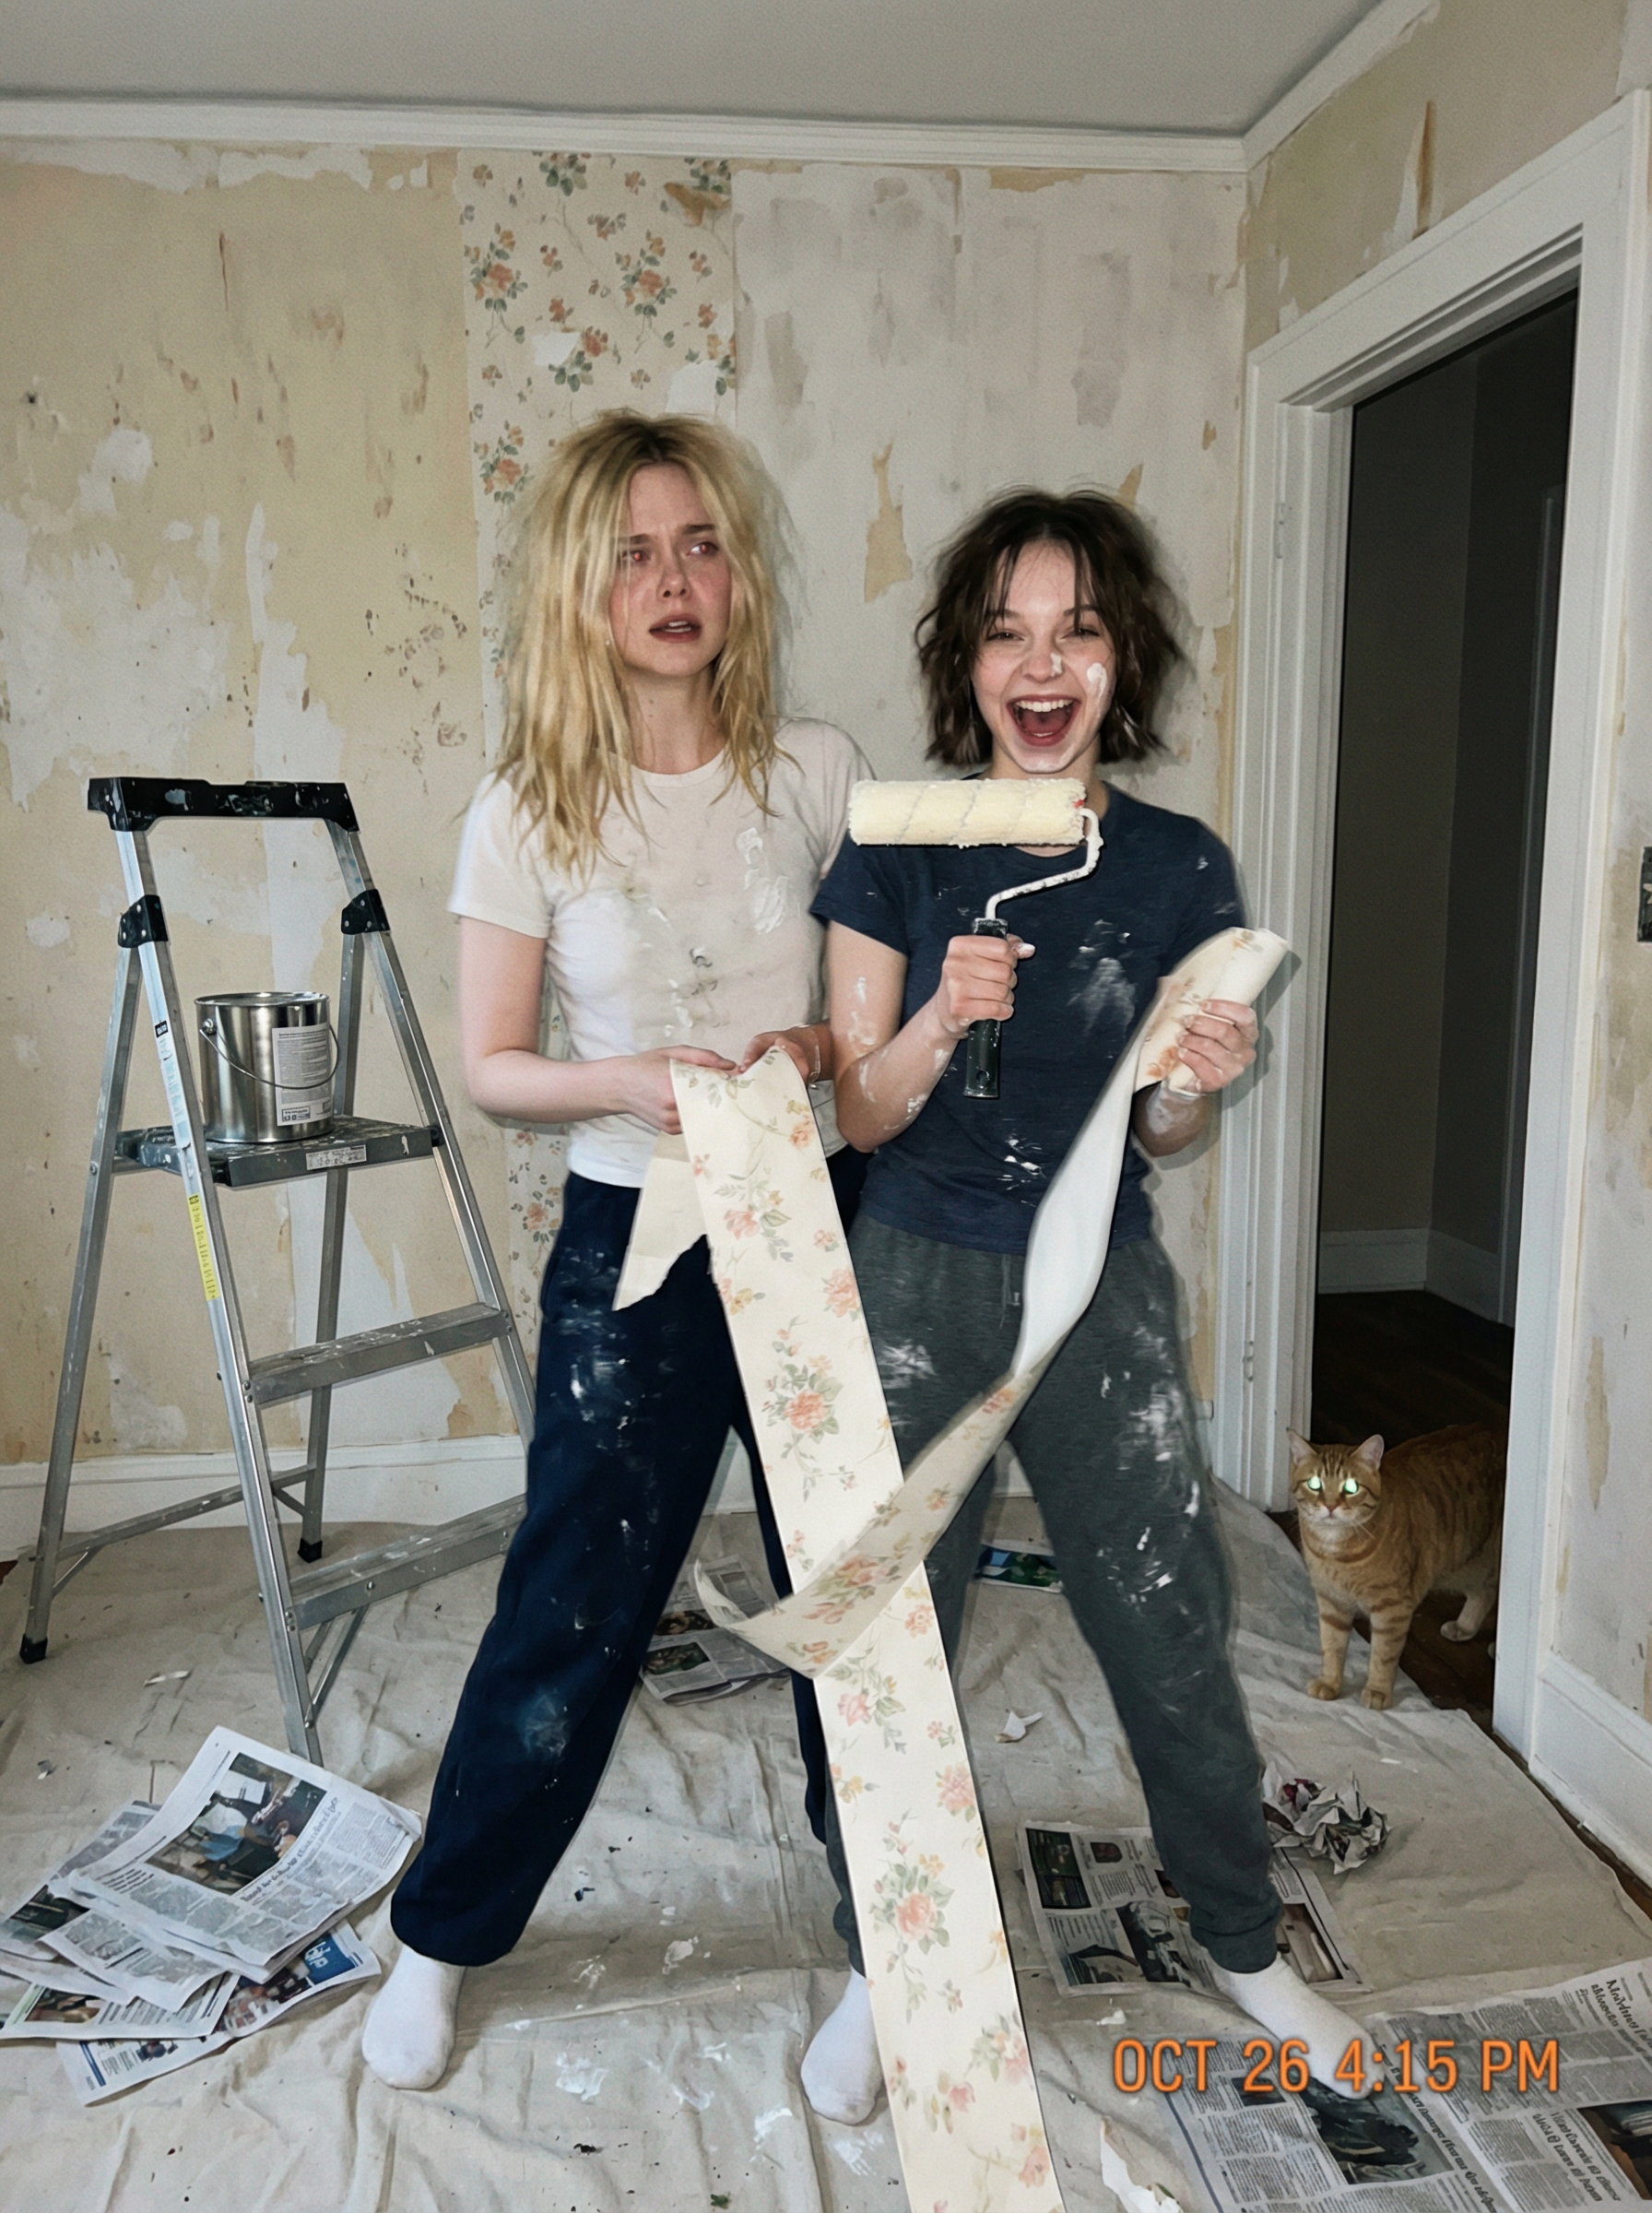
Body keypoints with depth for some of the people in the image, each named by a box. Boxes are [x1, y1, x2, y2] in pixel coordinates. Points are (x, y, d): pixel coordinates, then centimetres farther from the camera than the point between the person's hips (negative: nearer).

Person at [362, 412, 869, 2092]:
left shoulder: (816, 769, -1)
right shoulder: (527, 814, -5)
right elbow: (493, 1065, -2)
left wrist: (822, 1047, -14)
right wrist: (631, 1081, -20)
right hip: (635, 1240, -1)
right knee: (574, 1606, 6)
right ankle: (442, 1934, 33)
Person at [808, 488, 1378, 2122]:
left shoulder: (1180, 868, 0)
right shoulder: (899, 854, -5)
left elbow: (1157, 1142, 6)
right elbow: (860, 1117, -4)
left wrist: (1199, 1084, -15)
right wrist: (941, 1020, -23)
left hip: (1102, 1284, 1)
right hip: (920, 1283, -1)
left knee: (1171, 1626, 10)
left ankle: (1245, 1944, 37)